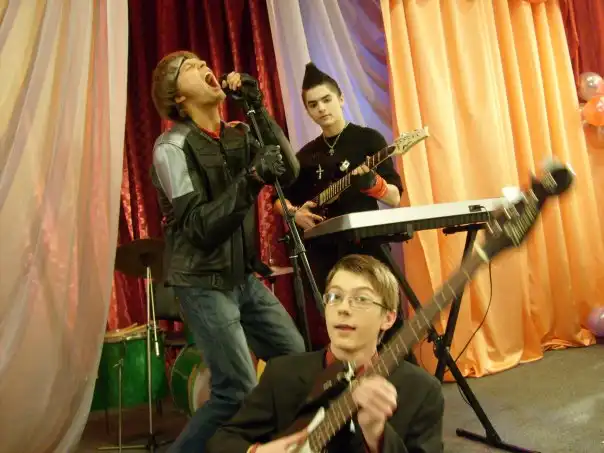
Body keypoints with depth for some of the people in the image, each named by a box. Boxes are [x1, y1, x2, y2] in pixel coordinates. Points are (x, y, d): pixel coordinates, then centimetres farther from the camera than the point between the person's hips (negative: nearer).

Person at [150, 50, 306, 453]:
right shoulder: (172, 147, -12)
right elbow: (199, 228, -20)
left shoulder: (238, 135, 8)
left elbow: (290, 173, -6)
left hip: (244, 277, 7)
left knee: (299, 360, 10)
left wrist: (258, 108, -10)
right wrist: (251, 178, -28)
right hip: (204, 283, -7)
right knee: (239, 391, -7)